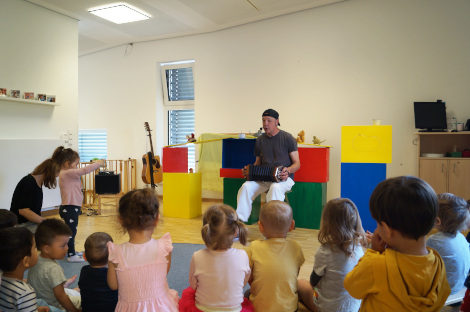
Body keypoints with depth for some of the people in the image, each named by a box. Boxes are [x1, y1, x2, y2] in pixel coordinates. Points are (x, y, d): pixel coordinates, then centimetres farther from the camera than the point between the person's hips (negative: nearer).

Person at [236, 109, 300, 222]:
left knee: (275, 188, -38)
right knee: (246, 186, -24)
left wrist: (287, 171, -24)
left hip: (283, 178, -4)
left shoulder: (287, 138, -2)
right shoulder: (260, 140, 13)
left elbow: (297, 164, -2)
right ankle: (239, 220, -20)